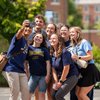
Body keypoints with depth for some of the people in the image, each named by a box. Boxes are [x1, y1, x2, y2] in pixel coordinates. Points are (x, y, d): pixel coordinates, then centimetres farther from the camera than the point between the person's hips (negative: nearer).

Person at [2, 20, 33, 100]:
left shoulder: (26, 43, 17)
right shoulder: (19, 38, -5)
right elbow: (19, 34, -31)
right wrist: (23, 27, -52)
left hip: (21, 70, 7)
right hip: (11, 69, -7)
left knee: (26, 92, 3)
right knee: (15, 92, -8)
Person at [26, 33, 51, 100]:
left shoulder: (44, 50, 6)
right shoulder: (29, 48, 5)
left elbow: (48, 63, 4)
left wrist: (48, 75, -4)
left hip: (43, 75, 0)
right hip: (33, 75, 0)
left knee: (42, 94, 2)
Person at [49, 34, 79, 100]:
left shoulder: (64, 52, -18)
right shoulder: (52, 53, 4)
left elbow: (66, 68, -20)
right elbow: (53, 69, 5)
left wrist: (61, 81, -14)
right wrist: (56, 82, -5)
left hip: (71, 77, -7)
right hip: (61, 77, 7)